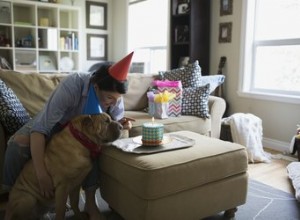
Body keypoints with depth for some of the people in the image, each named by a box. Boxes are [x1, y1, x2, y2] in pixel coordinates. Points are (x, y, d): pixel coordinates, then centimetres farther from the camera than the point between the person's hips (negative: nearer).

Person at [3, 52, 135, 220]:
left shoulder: (114, 93, -25)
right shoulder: (71, 87, -41)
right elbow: (40, 129, -44)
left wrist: (121, 125, -35)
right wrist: (42, 175, -50)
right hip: (52, 124, -3)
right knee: (19, 142, -31)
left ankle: (90, 202, -16)